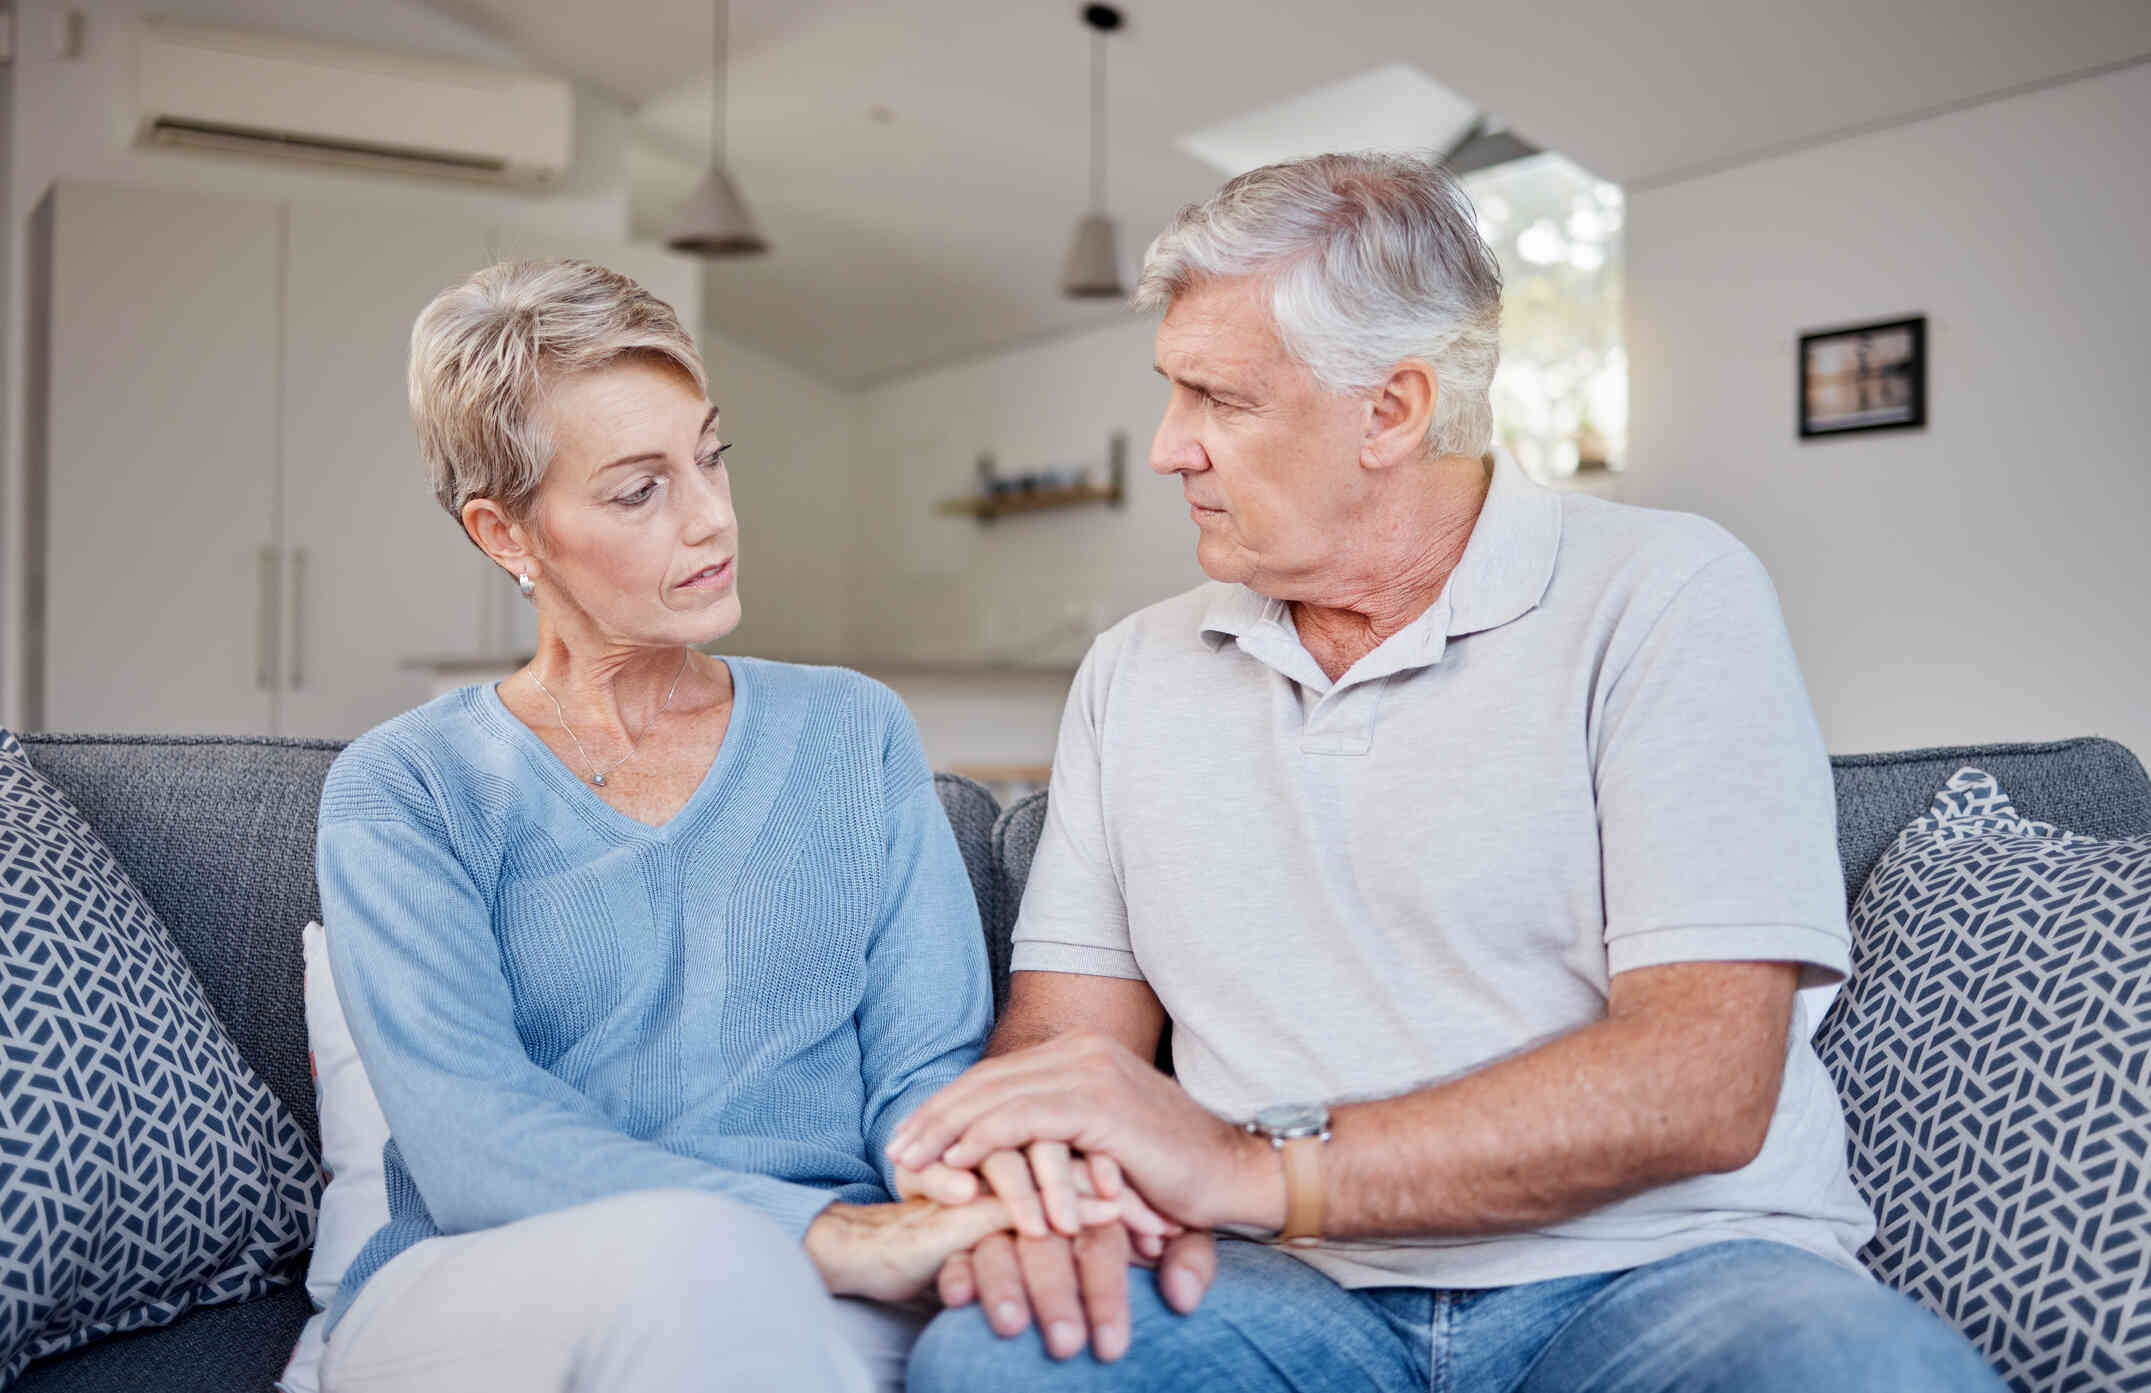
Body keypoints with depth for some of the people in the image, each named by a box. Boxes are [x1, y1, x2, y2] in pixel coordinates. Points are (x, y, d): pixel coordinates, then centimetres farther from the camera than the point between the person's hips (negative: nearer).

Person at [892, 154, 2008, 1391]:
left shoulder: (1665, 596, -4)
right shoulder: (1135, 672, 13)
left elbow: (1703, 1080, -15)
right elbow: (1064, 1020, 7)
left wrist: (1259, 1166, -24)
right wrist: (1046, 1163, -18)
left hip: (1657, 1273, -2)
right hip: (1295, 1291, 3)